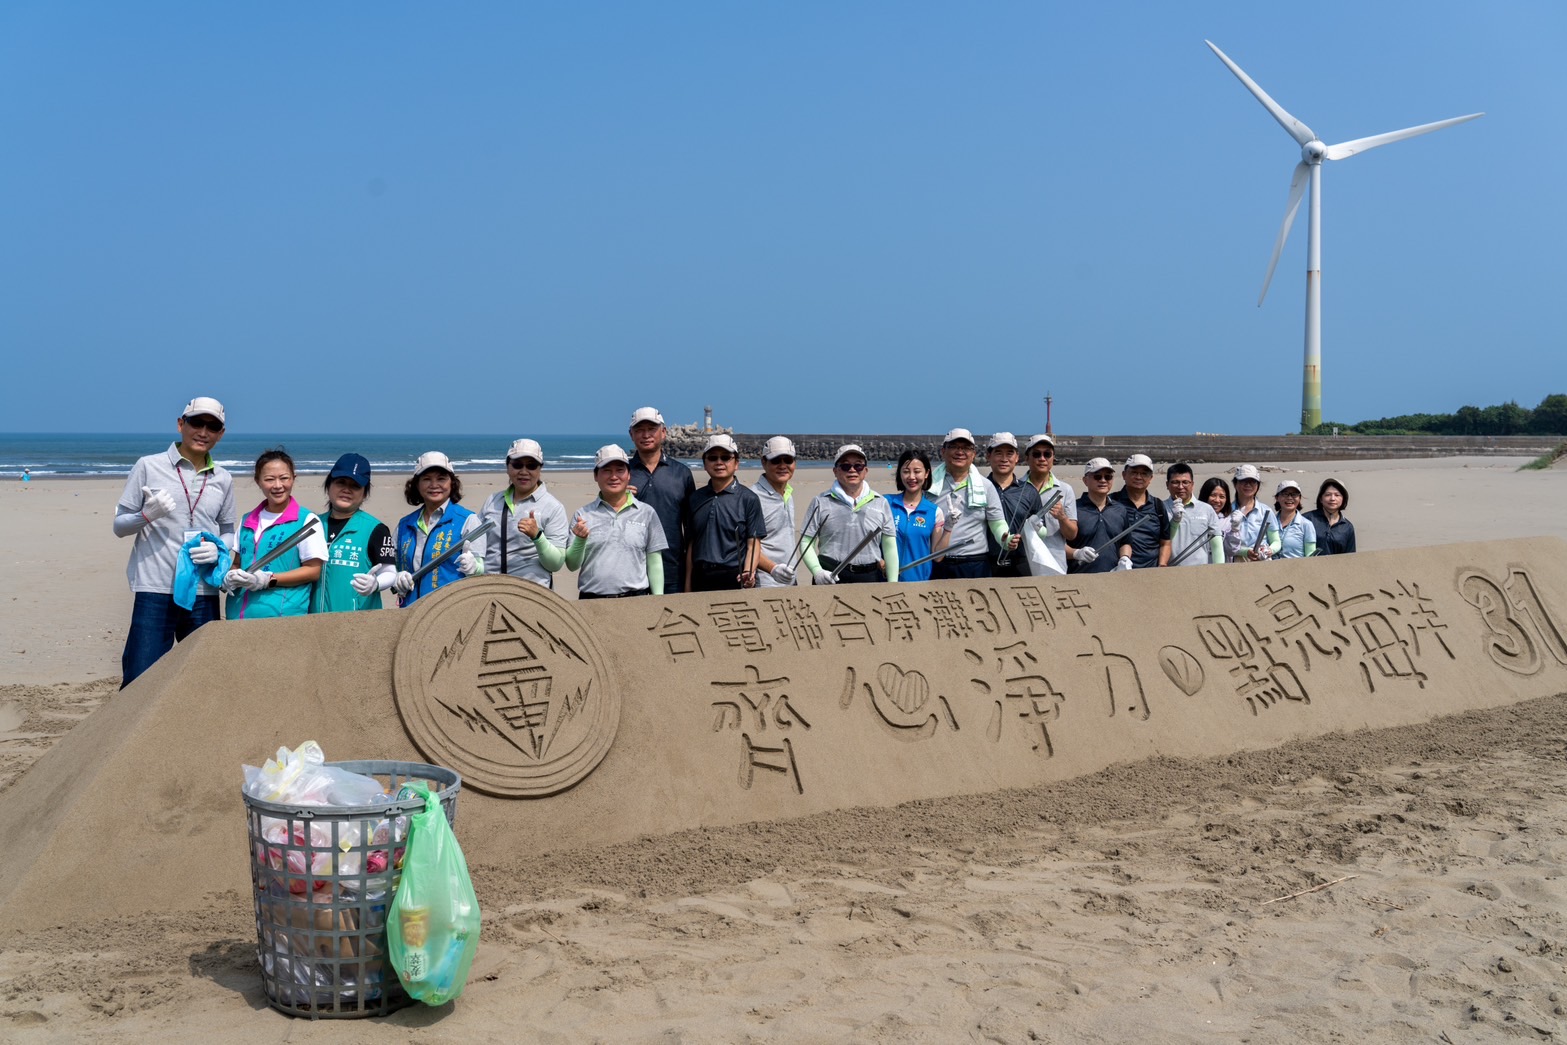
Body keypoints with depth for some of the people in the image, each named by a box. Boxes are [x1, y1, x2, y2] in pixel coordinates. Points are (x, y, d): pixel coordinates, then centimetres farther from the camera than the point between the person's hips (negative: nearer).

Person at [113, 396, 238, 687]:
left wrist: (218, 549, -4)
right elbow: (119, 525, 4)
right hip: (155, 591, -3)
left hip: (204, 594, 4)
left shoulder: (223, 480, 11)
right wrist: (147, 515, -17)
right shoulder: (148, 466, 1)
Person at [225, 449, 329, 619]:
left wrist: (268, 579, -14)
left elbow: (313, 571, -5)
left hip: (282, 615, -4)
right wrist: (229, 578, -1)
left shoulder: (306, 521, -2)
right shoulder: (247, 521, 15)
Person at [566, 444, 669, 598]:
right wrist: (580, 540, -15)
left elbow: (654, 564, 7)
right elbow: (572, 565, 3)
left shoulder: (646, 514, 6)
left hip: (636, 599, 0)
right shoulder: (583, 514, 6)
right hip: (592, 601, 0)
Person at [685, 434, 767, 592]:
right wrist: (688, 583, 12)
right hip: (701, 578, 4)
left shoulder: (748, 499, 0)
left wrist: (748, 573, -19)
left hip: (734, 578, -4)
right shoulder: (696, 499, 12)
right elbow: (691, 544, 15)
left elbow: (753, 544, -2)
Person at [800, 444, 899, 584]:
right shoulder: (821, 502, 4)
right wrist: (817, 571, -13)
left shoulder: (880, 503, 10)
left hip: (870, 578, 2)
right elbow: (806, 542, 3)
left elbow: (890, 547, 10)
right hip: (830, 577, -2)